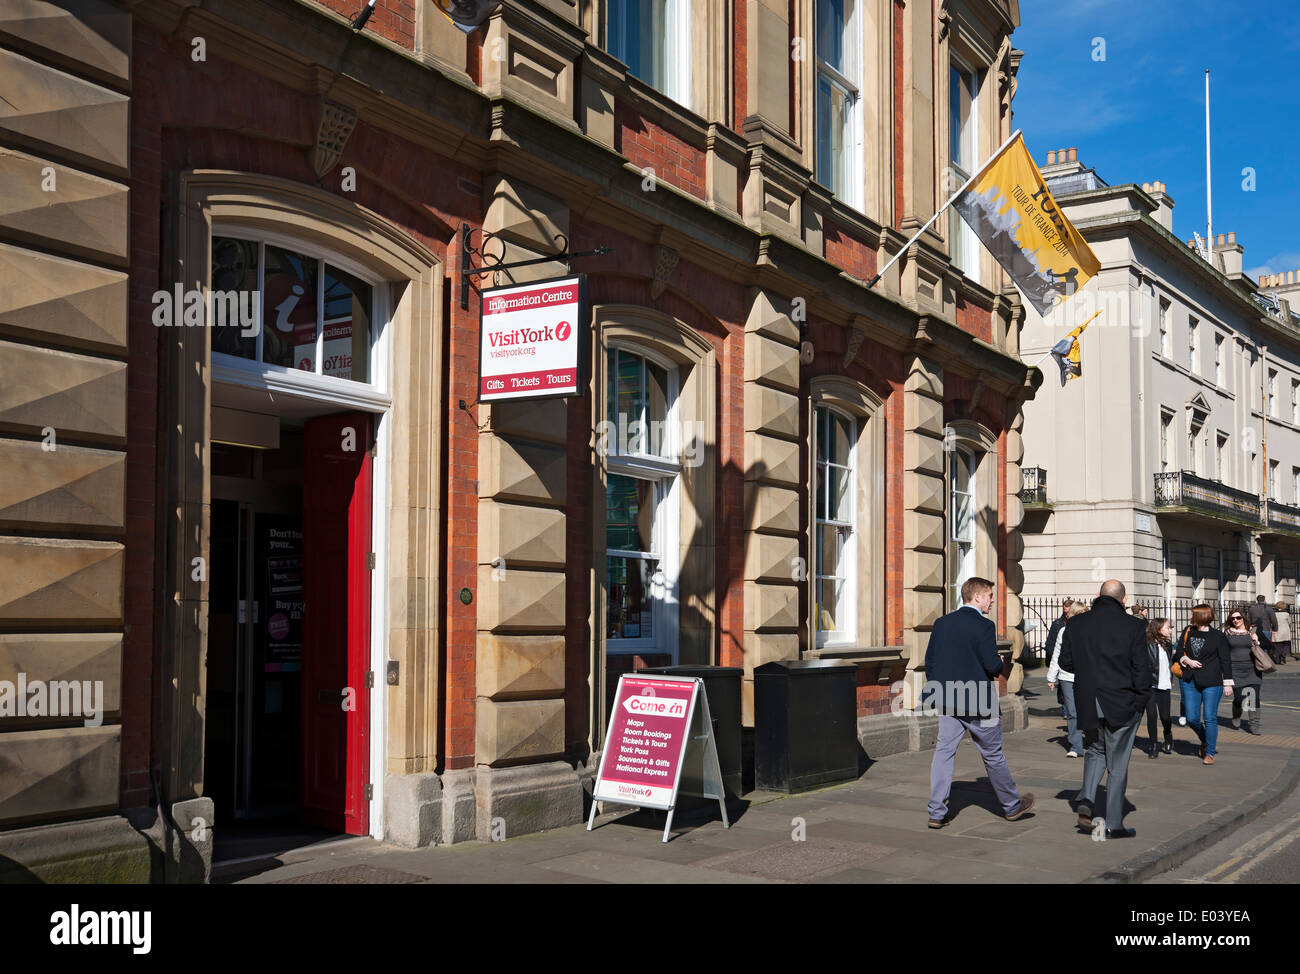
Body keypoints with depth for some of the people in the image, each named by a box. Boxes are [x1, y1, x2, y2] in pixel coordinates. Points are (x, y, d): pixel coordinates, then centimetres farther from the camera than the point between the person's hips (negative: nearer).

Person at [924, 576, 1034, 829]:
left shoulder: (941, 623, 5)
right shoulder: (984, 626, -14)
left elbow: (929, 659, 8)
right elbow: (992, 665, -18)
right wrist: (999, 667, 5)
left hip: (948, 702, 5)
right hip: (977, 702, -5)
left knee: (944, 751, 4)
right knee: (993, 755, 10)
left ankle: (937, 812, 1)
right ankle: (1011, 806, 27)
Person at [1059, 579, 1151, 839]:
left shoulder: (1075, 624, -1)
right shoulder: (1133, 626, -10)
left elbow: (1066, 661, 4)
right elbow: (1141, 667, -10)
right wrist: (1141, 699, 2)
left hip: (1089, 703, 3)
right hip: (1122, 704, -3)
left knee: (1096, 750, 23)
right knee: (1118, 763, 6)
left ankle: (1086, 798, 0)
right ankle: (1113, 825, 9)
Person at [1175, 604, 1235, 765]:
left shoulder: (1217, 636, -3)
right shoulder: (1187, 632, 9)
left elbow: (1225, 660, -1)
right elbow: (1178, 652, 16)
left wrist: (1227, 683, -4)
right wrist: (1187, 660, -6)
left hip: (1211, 683, -4)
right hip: (1190, 682, 4)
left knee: (1210, 718, -3)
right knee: (1192, 718, 4)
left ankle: (1210, 752, 7)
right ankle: (1205, 740, 31)